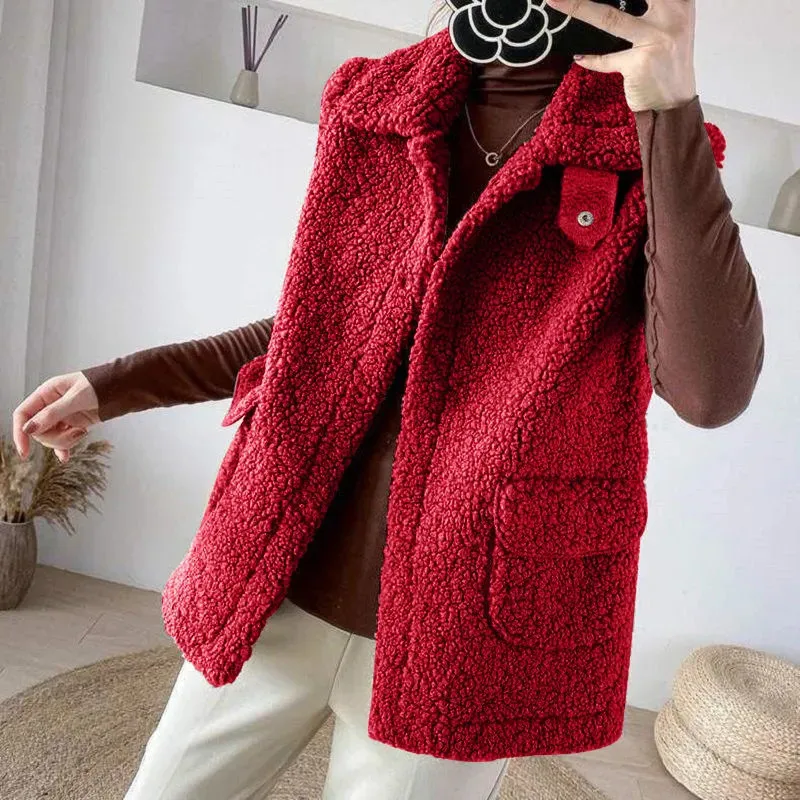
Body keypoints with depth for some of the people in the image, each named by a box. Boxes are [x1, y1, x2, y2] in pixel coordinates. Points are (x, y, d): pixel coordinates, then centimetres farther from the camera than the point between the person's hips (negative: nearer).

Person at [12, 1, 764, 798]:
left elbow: (713, 390, -19)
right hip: (278, 590, 4)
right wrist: (118, 383, 14)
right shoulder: (370, 106, 5)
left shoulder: (645, 150, -5)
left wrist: (672, 106, -23)